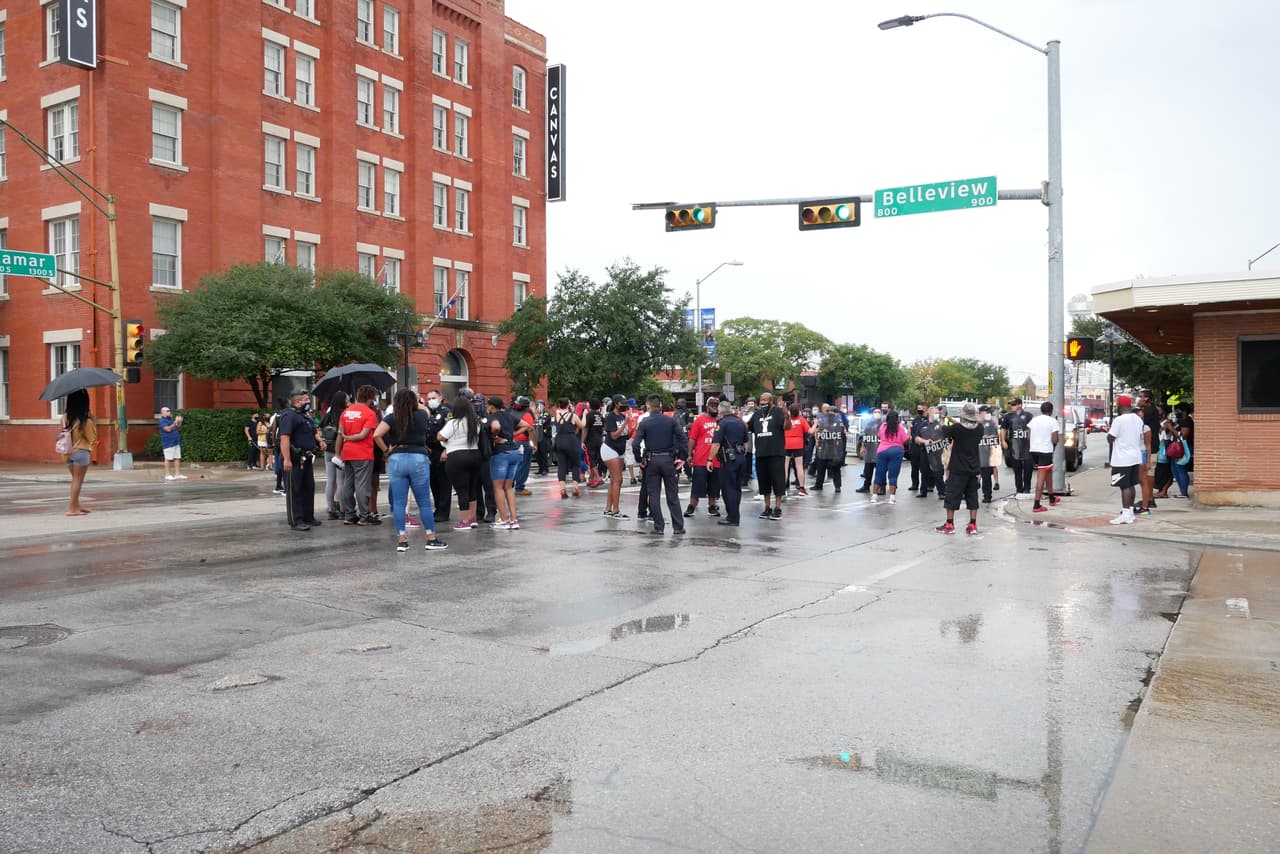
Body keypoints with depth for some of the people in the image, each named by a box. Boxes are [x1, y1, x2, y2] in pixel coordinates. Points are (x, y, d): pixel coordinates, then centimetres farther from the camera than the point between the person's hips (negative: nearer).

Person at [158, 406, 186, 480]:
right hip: (168, 443, -8)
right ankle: (167, 475, 0)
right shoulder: (162, 421, -7)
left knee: (177, 458, 6)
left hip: (176, 442, 8)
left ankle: (177, 474, 9)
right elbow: (168, 429, -21)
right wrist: (175, 423, -19)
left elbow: (178, 429, 19)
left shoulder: (171, 419, 18)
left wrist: (180, 423, 3)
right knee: (168, 459, -5)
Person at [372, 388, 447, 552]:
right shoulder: (422, 415, 3)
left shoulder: (391, 418, 0)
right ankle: (431, 539, 11)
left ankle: (401, 540, 6)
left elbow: (376, 435, -12)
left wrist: (386, 450, 1)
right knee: (424, 502, 7)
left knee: (399, 502, 6)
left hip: (396, 459, 0)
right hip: (419, 458, 0)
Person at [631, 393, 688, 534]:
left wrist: (639, 460, 2)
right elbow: (683, 439, -11)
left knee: (654, 496, 7)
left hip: (651, 461, -1)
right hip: (668, 459, 1)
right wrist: (682, 458, -5)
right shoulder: (671, 420, -1)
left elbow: (635, 444, -10)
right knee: (672, 496, 8)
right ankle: (678, 526, 8)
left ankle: (659, 527, 7)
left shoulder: (644, 423, -3)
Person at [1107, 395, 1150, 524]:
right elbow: (1142, 437, 16)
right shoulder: (1138, 419, 9)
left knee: (1125, 486, -7)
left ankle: (1126, 515, -9)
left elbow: (1110, 439, -13)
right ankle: (1130, 510, 24)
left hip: (1122, 460, -8)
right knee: (1130, 485, 16)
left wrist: (1109, 430, 5)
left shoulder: (1118, 420, -16)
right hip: (1136, 457, 8)